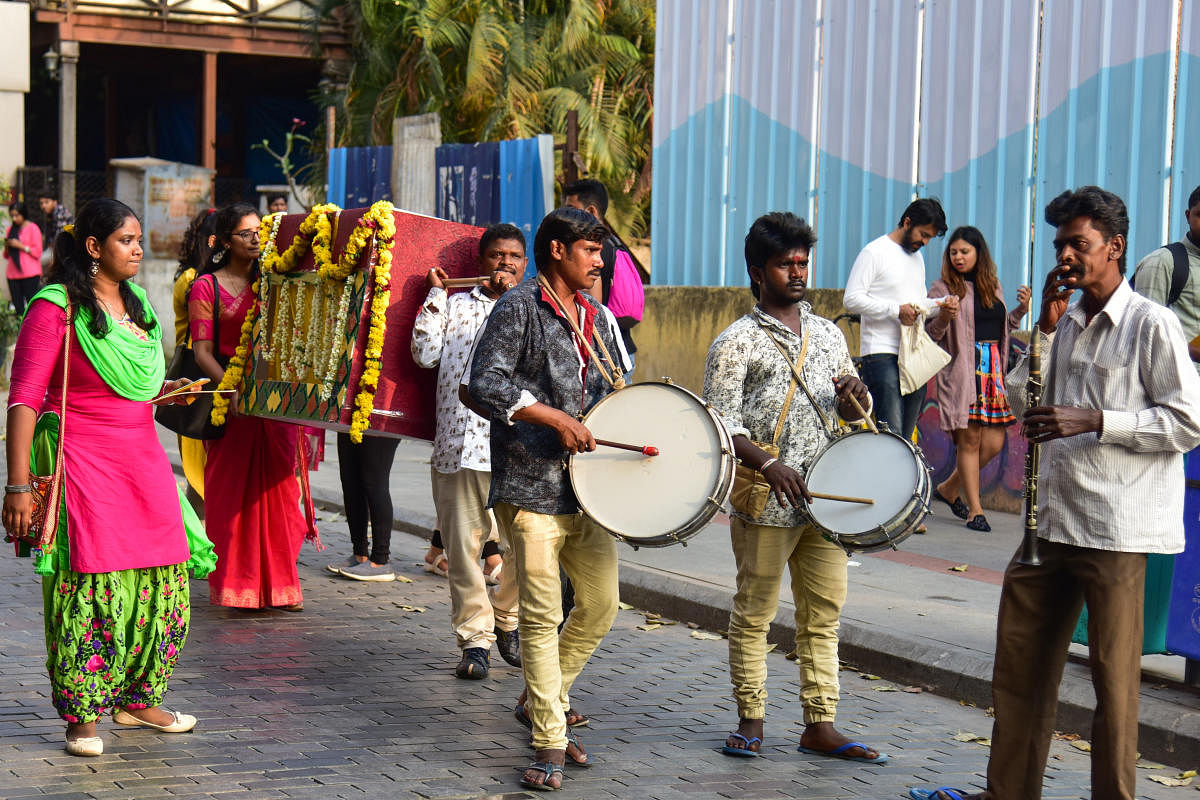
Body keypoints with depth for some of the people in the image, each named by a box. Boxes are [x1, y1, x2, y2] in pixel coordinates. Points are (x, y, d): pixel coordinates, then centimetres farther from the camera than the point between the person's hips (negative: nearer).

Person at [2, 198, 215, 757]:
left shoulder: (134, 302, 14)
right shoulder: (57, 307, -9)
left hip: (142, 459, 8)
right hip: (83, 464, -7)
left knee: (163, 579, 6)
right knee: (91, 584, -8)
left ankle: (136, 700, 21)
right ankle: (82, 717, 3)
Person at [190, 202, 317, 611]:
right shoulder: (207, 286, 2)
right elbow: (202, 351, -4)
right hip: (231, 400, -3)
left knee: (278, 488, 2)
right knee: (231, 490, -1)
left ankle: (279, 581, 8)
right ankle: (233, 583, 6)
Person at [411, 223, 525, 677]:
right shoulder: (456, 305, 16)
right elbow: (425, 355, 4)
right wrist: (435, 296, 6)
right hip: (459, 445, 1)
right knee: (463, 546, 0)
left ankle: (508, 622, 21)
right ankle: (474, 639, 10)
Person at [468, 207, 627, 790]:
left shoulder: (593, 316, 16)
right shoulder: (519, 308, -6)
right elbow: (485, 384, -16)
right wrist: (555, 418, -19)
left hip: (588, 484, 7)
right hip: (532, 484, -7)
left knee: (601, 604, 10)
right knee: (542, 616, -5)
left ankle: (543, 700, 29)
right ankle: (550, 743, 1)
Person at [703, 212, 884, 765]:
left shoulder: (828, 335, 15)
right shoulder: (736, 342, -1)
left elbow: (852, 412, 22)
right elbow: (722, 420, -9)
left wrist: (855, 397, -2)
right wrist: (767, 465, -23)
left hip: (826, 499, 5)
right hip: (765, 504, -5)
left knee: (823, 615, 7)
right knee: (754, 613, 2)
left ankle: (820, 725, 13)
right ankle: (750, 720, 14)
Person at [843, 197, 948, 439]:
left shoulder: (917, 256, 21)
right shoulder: (875, 252, -4)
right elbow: (851, 299, -12)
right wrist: (896, 310, -18)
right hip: (882, 355, -8)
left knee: (906, 439, 5)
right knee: (892, 436, -15)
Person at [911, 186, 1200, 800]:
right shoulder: (1064, 322, 15)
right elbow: (1019, 401, 11)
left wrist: (1094, 420, -18)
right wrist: (1047, 327, 2)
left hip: (1116, 530, -7)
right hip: (1049, 520, 7)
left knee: (1112, 672, 0)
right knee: (1019, 658, 12)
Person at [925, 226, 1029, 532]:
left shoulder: (994, 286, 15)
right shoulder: (942, 288, 0)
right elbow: (930, 334, -3)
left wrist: (1021, 310, 8)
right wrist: (944, 317, -22)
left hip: (993, 368, 5)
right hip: (960, 370, -5)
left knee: (994, 443, 2)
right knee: (969, 440, -6)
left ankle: (948, 488, 23)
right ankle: (975, 510, 4)